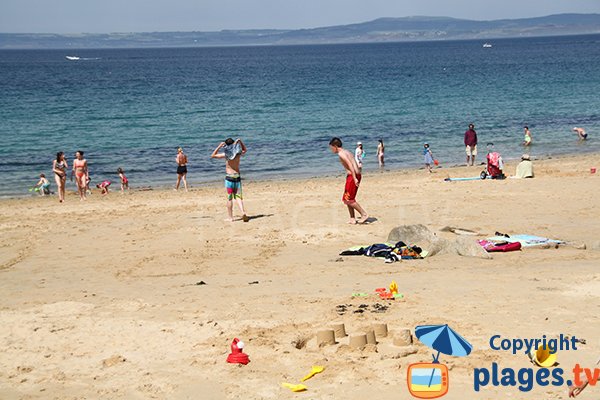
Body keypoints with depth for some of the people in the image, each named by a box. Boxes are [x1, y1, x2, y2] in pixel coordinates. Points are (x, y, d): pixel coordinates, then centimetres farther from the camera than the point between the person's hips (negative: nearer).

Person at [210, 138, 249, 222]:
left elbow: (212, 155, -1)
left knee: (229, 198, 3)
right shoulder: (238, 154, 2)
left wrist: (219, 146, -5)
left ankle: (230, 217, 6)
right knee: (238, 197, 7)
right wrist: (240, 142, 13)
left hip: (229, 177, -3)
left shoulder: (226, 155, -8)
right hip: (237, 176, 3)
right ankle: (243, 212, -14)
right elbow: (245, 150, 26)